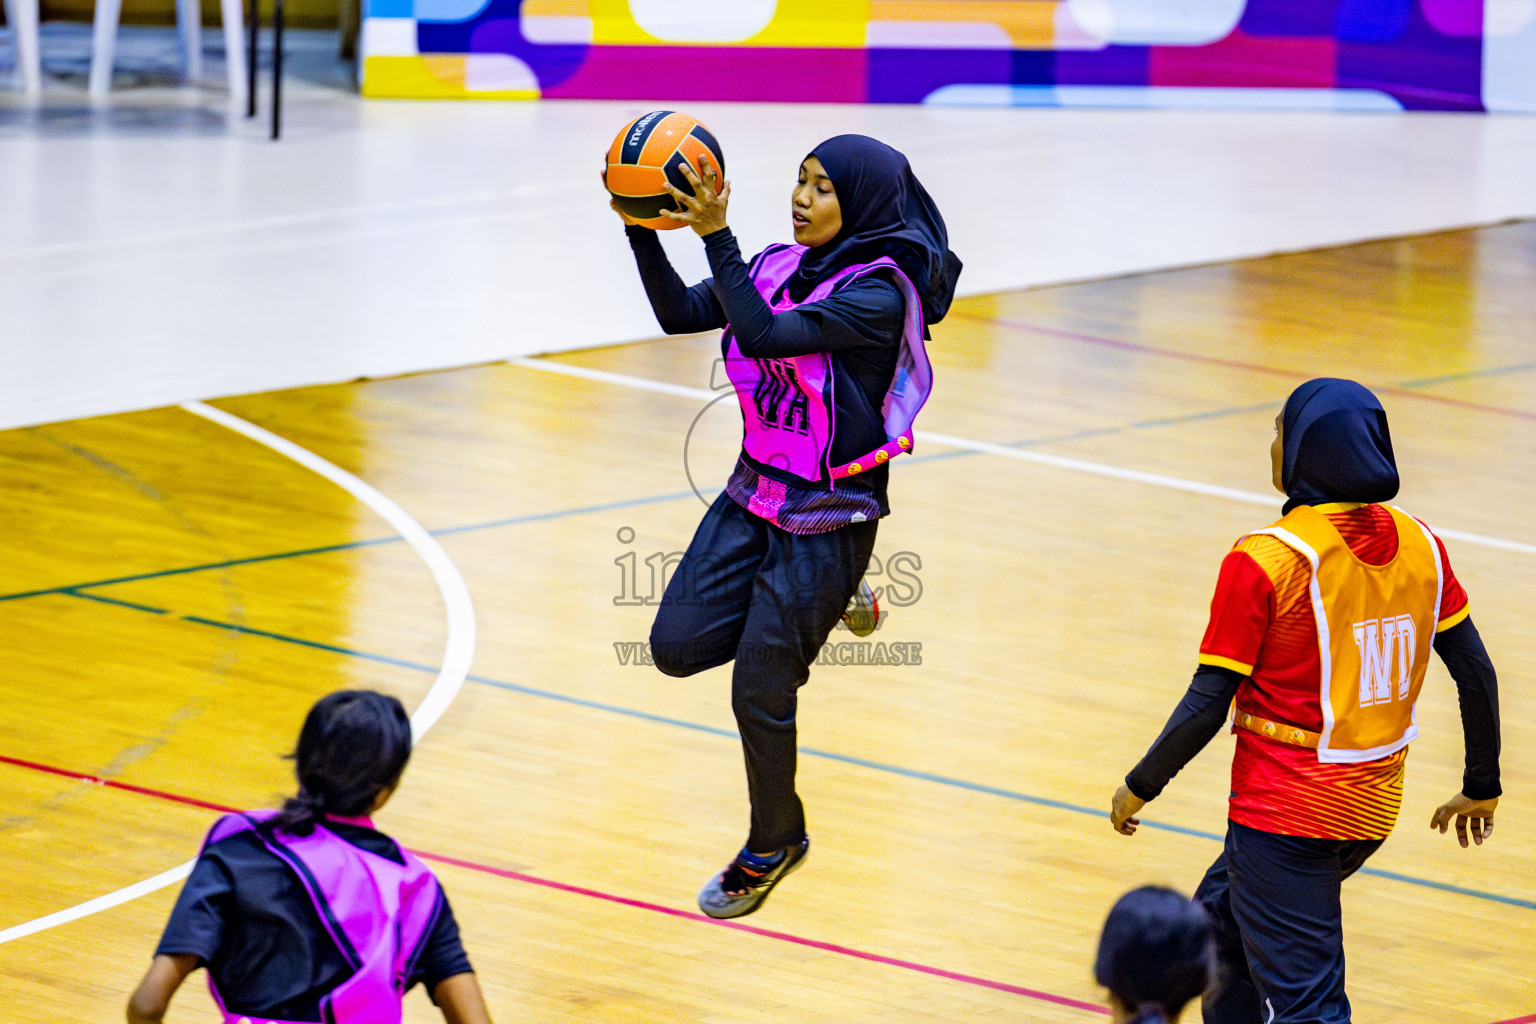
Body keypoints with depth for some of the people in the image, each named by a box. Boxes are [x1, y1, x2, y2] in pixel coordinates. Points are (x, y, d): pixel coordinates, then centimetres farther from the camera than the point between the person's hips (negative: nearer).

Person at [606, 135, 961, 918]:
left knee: (758, 692, 1)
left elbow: (764, 337, -33)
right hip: (754, 493, 7)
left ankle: (773, 844, 26)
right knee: (677, 646, -1)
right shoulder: (782, 266, 1)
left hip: (829, 517, -7)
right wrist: (641, 228, -16)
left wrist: (716, 235, -36)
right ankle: (804, 613, 25)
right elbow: (679, 314, -3)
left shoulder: (878, 295, -21)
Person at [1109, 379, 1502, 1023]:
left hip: (1284, 812, -7)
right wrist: (1482, 789, 18)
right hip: (1375, 807, 7)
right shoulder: (1419, 546, 1)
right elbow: (1477, 676, 5)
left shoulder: (1265, 560, -17)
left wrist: (1141, 787, -1)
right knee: (1221, 915, 28)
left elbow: (1208, 704, -15)